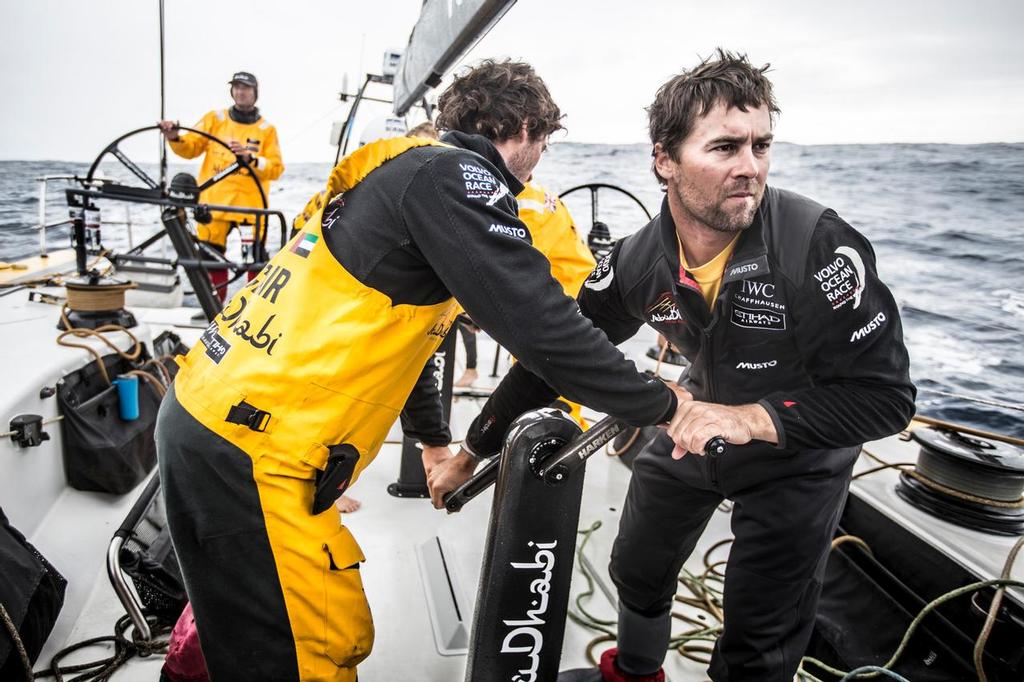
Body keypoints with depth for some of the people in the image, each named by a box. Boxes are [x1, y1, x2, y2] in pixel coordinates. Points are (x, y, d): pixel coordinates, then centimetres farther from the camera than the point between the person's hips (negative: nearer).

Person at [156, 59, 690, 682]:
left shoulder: (406, 170, 18)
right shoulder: (454, 176, -12)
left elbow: (392, 335, 25)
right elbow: (544, 328, -21)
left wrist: (432, 439, 32)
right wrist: (660, 404, -6)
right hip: (253, 447, -10)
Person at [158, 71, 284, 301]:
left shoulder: (266, 129, 7)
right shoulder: (215, 118, 11)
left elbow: (276, 168, -2)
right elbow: (190, 148, 7)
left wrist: (250, 158, -17)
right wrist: (175, 138, -12)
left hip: (250, 203, -2)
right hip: (214, 201, 2)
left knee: (256, 256, -5)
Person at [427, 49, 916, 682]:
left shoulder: (820, 246, -33)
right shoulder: (637, 262, -20)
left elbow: (887, 396, -28)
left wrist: (752, 418, -41)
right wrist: (469, 454, -5)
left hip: (798, 449, -4)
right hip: (698, 419, 4)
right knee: (638, 568, 21)